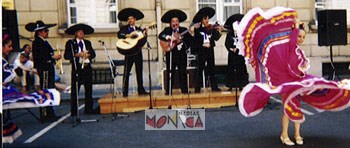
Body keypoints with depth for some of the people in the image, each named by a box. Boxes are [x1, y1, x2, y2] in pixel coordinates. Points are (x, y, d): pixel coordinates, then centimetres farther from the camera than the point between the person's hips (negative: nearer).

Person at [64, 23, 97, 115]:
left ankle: (89, 109, 15)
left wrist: (89, 55, -7)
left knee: (89, 89, 7)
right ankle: (74, 111, 2)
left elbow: (93, 54, 14)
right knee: (75, 90, -3)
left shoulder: (88, 42, 18)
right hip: (77, 68, -4)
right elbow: (66, 56, -6)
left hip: (87, 67, 5)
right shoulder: (70, 43, 3)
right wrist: (77, 55, -17)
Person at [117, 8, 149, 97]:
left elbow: (143, 41, 10)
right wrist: (128, 35, -23)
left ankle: (141, 90, 12)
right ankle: (125, 92, -4)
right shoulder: (124, 28, 7)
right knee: (126, 72, -6)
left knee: (139, 71, 6)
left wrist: (145, 34, -5)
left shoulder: (139, 29, 17)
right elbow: (119, 35, -13)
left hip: (138, 51, 4)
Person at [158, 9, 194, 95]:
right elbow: (160, 36, -9)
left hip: (181, 54, 0)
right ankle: (168, 91, 7)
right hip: (170, 54, 0)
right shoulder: (167, 30, 9)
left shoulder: (184, 30, 7)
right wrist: (169, 37, -22)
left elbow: (191, 40, -1)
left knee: (182, 73, 1)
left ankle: (184, 90, 7)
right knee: (170, 73, 1)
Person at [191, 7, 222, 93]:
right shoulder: (197, 29, -3)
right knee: (200, 69, 0)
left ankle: (214, 87, 15)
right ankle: (197, 88, 4)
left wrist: (219, 32, -12)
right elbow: (195, 41, -8)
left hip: (210, 51, 4)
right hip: (201, 51, -3)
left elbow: (216, 38, 0)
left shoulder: (212, 28, 6)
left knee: (212, 68, 9)